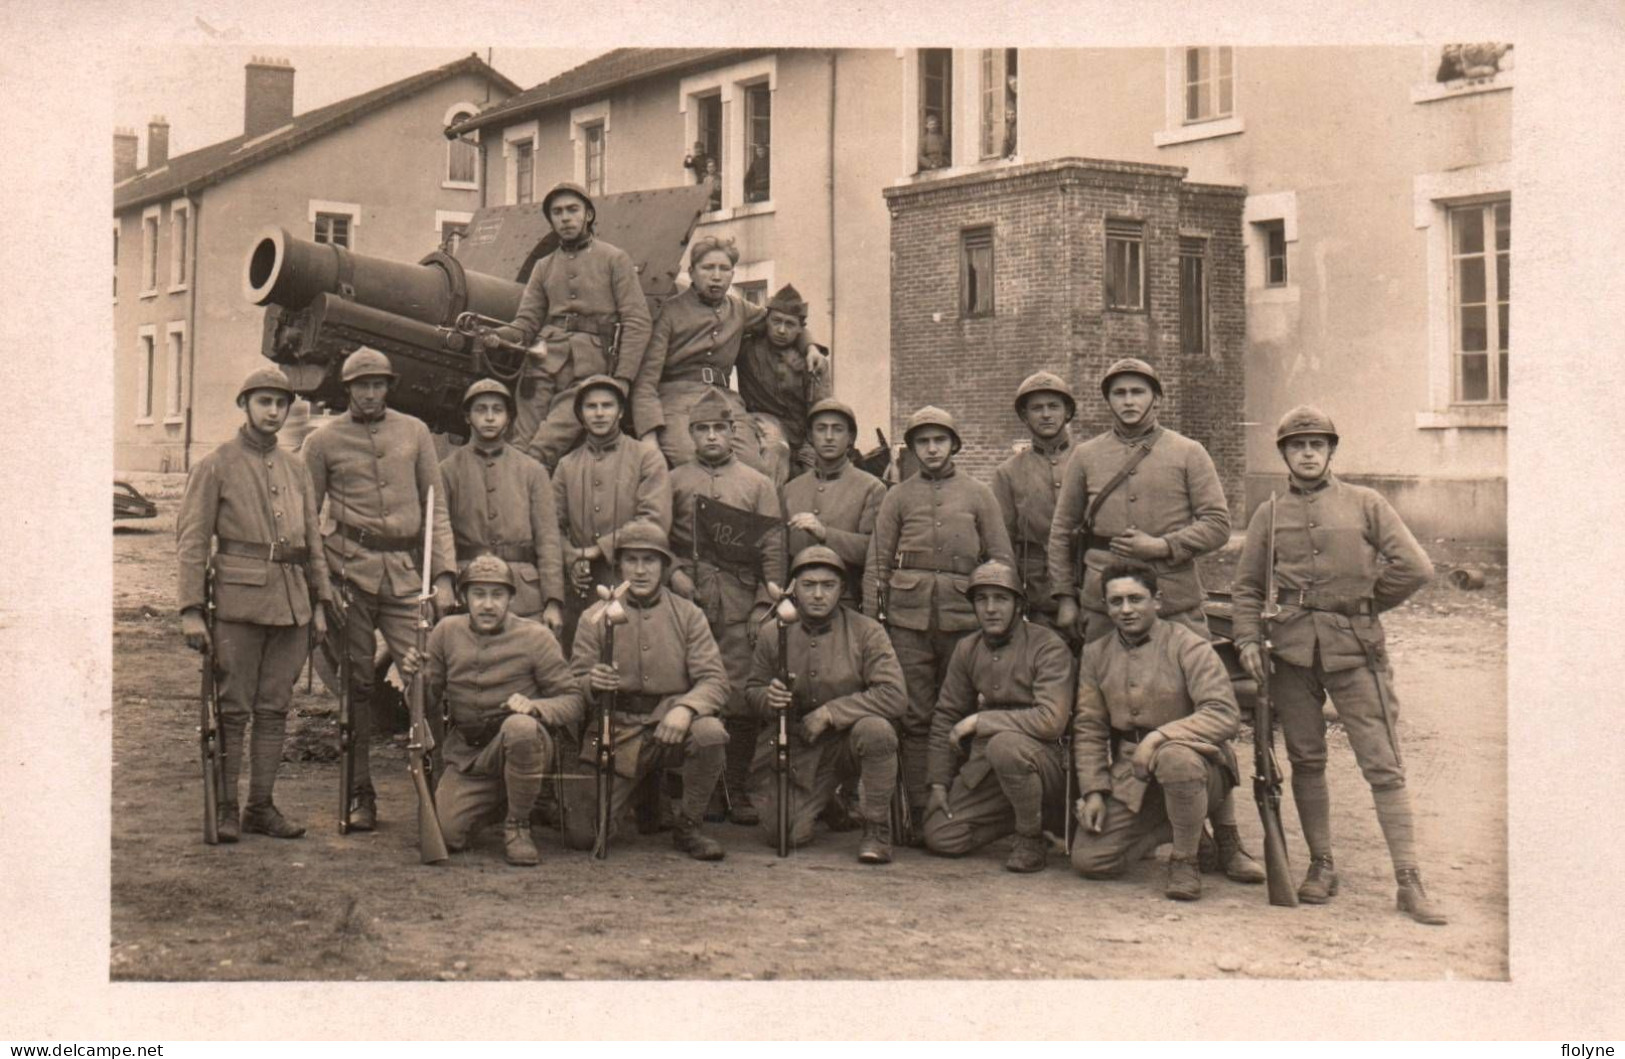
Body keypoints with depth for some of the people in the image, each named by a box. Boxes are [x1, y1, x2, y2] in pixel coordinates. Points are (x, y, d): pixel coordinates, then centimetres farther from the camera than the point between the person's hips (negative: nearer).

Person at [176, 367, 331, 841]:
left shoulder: (295, 468, 16)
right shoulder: (216, 465, 0)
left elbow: (313, 539, 19)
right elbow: (191, 540, -3)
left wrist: (319, 603, 13)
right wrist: (191, 610, -11)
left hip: (291, 603, 5)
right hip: (239, 602, -5)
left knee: (274, 709, 7)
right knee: (233, 709, -1)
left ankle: (262, 806, 14)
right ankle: (225, 809, 7)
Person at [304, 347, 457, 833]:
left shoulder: (414, 432, 10)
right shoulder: (324, 441, 6)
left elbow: (437, 508, 11)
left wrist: (444, 574, 2)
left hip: (407, 572, 1)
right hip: (350, 571, -1)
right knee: (356, 685, 3)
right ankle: (360, 795, 11)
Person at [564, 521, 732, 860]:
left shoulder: (688, 615, 4)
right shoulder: (595, 618, 4)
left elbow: (714, 679, -5)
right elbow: (575, 683, 3)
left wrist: (685, 708, -26)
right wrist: (592, 684, -22)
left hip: (670, 726, 0)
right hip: (616, 733, 0)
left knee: (710, 732, -34)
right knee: (582, 834, -13)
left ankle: (689, 826, -8)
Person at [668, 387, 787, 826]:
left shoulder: (758, 484, 12)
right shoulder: (672, 482, 13)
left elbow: (774, 549, 8)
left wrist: (765, 605, -1)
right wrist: (673, 573, -7)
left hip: (740, 604, 0)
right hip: (687, 600, 0)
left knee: (741, 702, -3)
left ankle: (738, 792, 4)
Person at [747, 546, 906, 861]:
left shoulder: (866, 631, -9)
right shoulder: (773, 637, -1)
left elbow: (895, 696, -18)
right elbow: (752, 689, 12)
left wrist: (829, 712, -20)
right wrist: (768, 698, -14)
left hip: (846, 742, -2)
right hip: (794, 749, 2)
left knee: (875, 729, -36)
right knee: (782, 835, -13)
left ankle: (876, 831, -16)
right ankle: (825, 796, 25)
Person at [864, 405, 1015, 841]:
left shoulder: (978, 494, 11)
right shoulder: (898, 497, 13)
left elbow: (1002, 559, 11)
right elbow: (876, 562, 10)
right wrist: (870, 620, 3)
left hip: (963, 614, 0)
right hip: (909, 616, 0)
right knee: (914, 717, -1)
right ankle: (920, 813, 3)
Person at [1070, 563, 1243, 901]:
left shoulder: (1187, 645, -9)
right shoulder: (1095, 654, 7)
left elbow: (1225, 715, -19)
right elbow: (1088, 729, 10)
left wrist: (1159, 736, -28)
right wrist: (1093, 791, -1)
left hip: (1197, 762, -5)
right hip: (1130, 778, 5)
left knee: (1175, 759, -41)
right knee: (1088, 860, -11)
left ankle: (1185, 860, -15)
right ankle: (1169, 828, 17)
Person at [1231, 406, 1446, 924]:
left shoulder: (1365, 504, 5)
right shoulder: (1269, 514, 11)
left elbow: (1415, 567, 0)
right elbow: (1247, 585, 14)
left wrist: (1367, 605, 5)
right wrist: (1249, 639, 1)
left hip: (1355, 648, -2)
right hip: (1291, 649, 2)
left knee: (1384, 764, -5)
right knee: (1306, 760, 7)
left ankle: (1410, 881, -4)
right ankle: (1321, 865, 20)